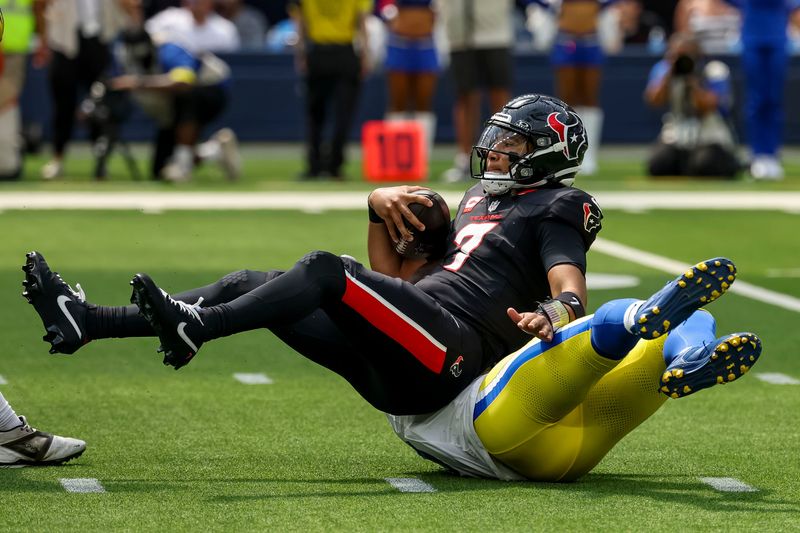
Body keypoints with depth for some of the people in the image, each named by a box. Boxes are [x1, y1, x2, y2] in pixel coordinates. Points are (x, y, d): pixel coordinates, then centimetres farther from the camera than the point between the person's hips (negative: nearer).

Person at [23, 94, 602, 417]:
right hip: (398, 371, 8)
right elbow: (395, 280, 28)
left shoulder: (556, 210, 6)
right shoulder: (477, 203, 31)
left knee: (326, 269, -28)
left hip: (451, 348, -8)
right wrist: (379, 211, 13)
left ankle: (194, 326, -42)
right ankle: (83, 322, -5)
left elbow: (572, 292, -13)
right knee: (249, 284, 3)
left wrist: (551, 316, -36)